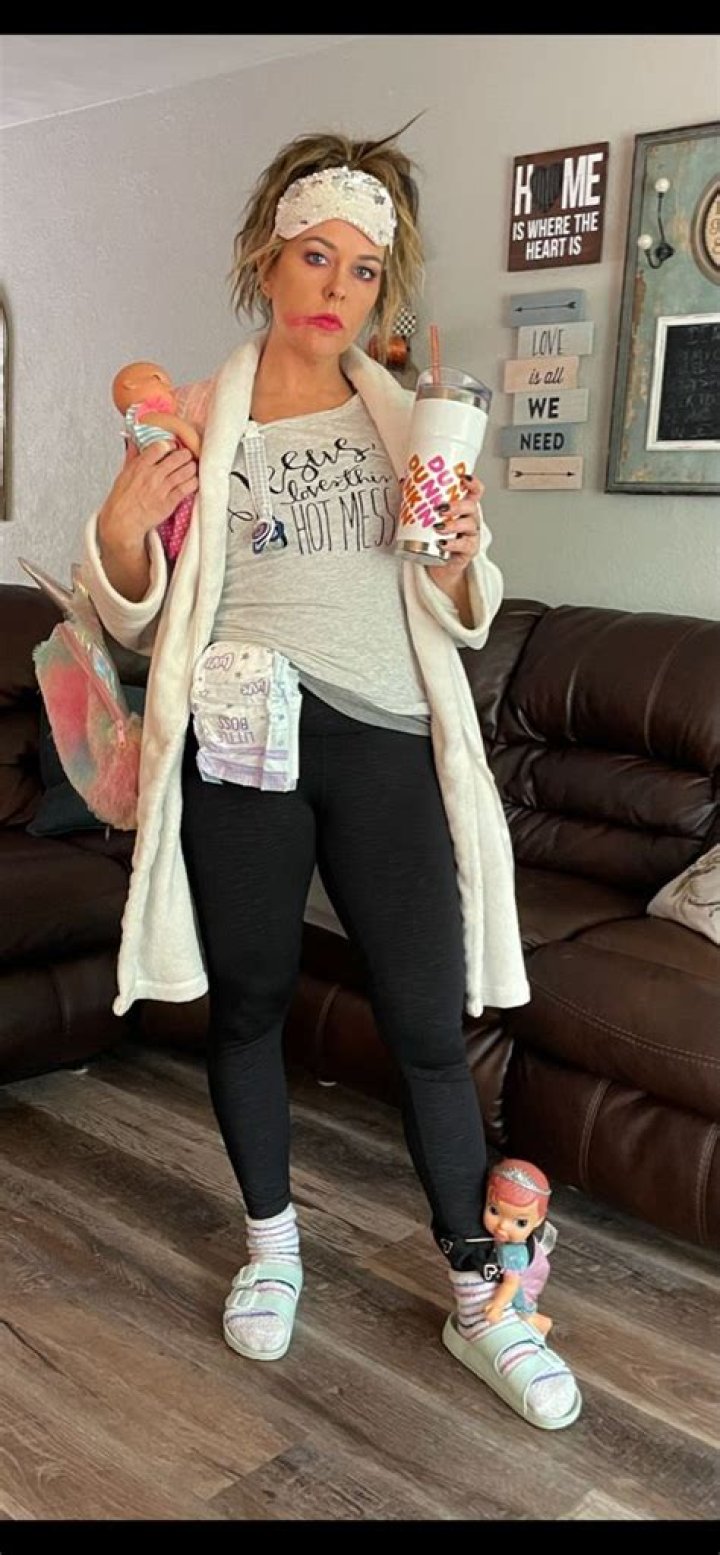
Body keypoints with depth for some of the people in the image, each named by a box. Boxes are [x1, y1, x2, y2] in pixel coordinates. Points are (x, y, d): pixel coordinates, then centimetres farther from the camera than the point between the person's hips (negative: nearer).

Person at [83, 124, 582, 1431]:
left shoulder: (410, 423, 10)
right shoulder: (196, 419, 5)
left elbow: (466, 620, 12)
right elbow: (132, 614, 5)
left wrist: (462, 559, -11)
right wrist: (120, 526, -16)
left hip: (384, 741, 1)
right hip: (240, 739, 0)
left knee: (429, 1022, 1)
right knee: (246, 1002, 11)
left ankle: (478, 1298, 17)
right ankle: (270, 1241, 33)